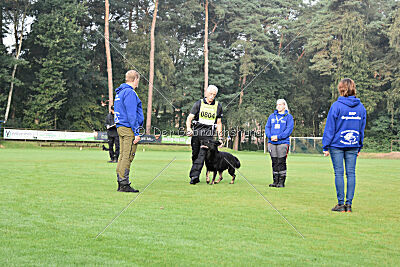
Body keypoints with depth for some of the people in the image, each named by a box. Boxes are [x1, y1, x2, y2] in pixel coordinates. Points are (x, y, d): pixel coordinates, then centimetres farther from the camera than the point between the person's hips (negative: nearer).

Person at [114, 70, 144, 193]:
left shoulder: (120, 92, 19)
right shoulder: (130, 93, -12)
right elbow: (131, 114, -17)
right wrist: (136, 133, -16)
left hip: (121, 127, 10)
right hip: (128, 129, -10)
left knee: (122, 156, 12)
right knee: (128, 156, -8)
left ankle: (120, 182, 15)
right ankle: (124, 184, -8)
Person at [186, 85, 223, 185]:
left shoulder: (218, 106, 10)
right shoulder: (199, 104, 4)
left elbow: (219, 123, 17)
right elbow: (189, 118, -1)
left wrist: (220, 137, 13)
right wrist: (188, 129, -20)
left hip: (208, 134, 0)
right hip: (196, 132, 1)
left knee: (202, 154, -15)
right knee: (195, 155, 3)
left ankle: (194, 175, -21)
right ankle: (196, 178, 11)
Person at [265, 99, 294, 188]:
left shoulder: (288, 117, 3)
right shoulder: (272, 116, 17)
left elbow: (289, 130, -7)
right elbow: (267, 127, 12)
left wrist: (278, 137, -16)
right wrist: (270, 136, -8)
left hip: (283, 142, -4)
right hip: (272, 143, 4)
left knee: (281, 163, -6)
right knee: (274, 163, 6)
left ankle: (281, 181, -1)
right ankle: (275, 181, 11)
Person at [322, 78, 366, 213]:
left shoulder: (336, 106, -9)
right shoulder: (361, 107, 5)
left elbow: (330, 127, -7)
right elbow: (362, 129, 11)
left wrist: (325, 146, -2)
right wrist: (359, 147, 19)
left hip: (337, 144, -4)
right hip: (353, 146, 4)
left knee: (339, 173, 0)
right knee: (351, 173, 5)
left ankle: (341, 203, 1)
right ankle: (349, 204, 5)